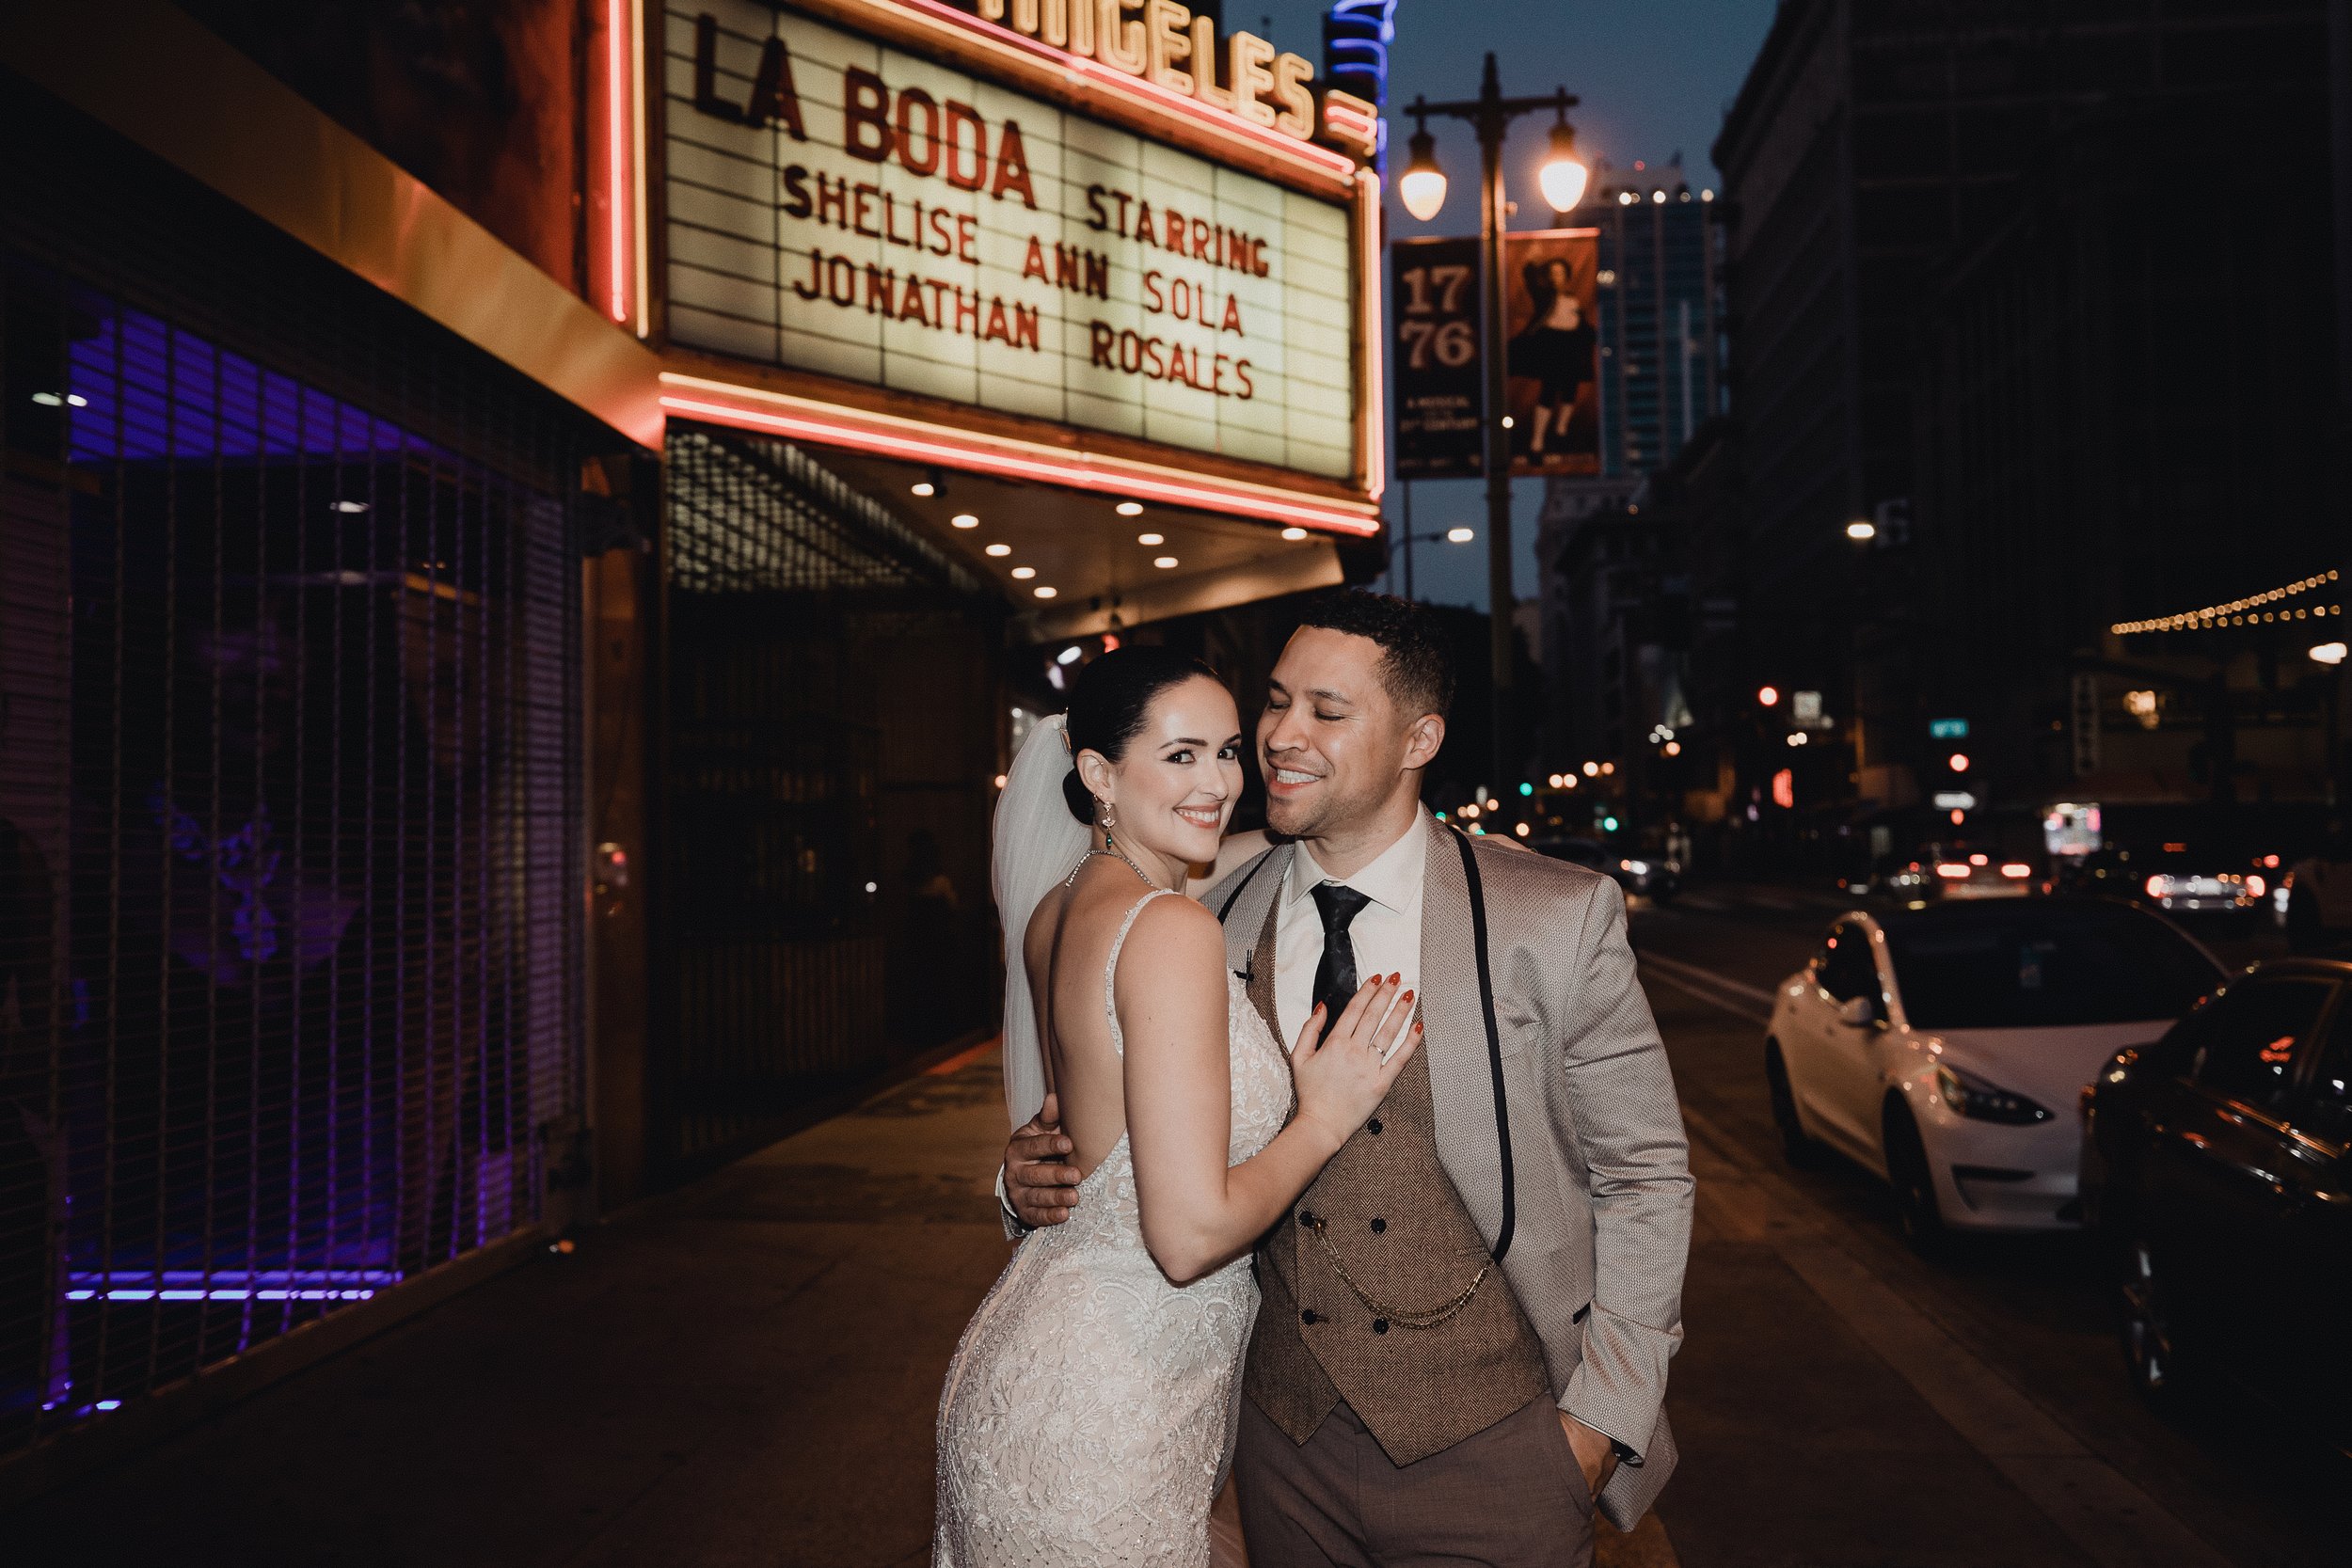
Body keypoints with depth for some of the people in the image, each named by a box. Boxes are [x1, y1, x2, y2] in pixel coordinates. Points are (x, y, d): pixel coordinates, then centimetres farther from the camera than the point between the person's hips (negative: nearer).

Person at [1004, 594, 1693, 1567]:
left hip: (1491, 1450, -2)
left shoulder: (1557, 920, -10)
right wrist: (1040, 1176, -8)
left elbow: (1643, 1174, -3)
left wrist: (1601, 1420, -6)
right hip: (1286, 1444, 3)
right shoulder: (1209, 928, -2)